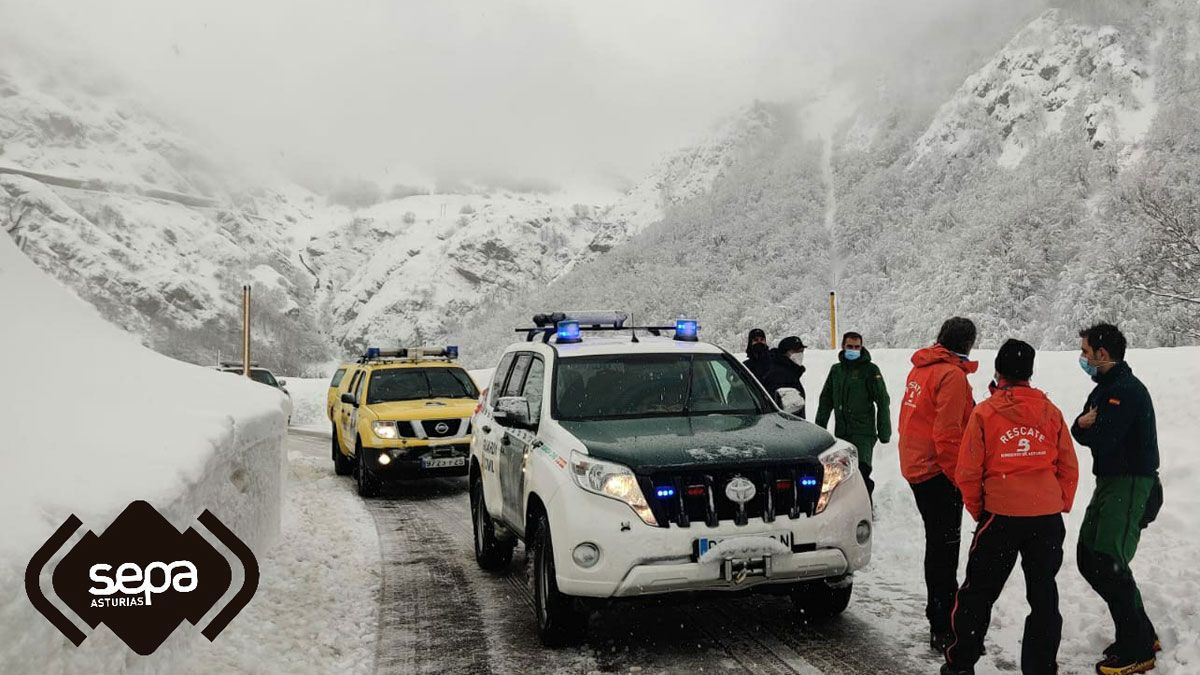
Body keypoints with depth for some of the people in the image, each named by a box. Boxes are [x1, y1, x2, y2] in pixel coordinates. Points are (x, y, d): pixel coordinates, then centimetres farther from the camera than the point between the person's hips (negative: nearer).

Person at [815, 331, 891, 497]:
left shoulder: (870, 370, -2)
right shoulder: (836, 370, 14)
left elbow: (883, 402, -3)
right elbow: (826, 400, 20)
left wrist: (884, 432, -6)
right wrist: (820, 427, 15)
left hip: (863, 432, -5)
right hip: (841, 432, 6)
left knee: (861, 471, -20)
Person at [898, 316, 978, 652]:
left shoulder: (920, 369, 12)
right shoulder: (952, 375, -16)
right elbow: (948, 433, -21)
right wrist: (959, 476, -15)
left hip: (917, 467, 9)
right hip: (939, 472, -9)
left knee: (938, 544, 21)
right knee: (944, 549, -5)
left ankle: (939, 611, 33)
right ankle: (943, 630, -3)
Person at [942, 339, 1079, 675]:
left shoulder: (984, 412, -5)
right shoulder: (1051, 412, 4)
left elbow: (967, 471, -4)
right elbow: (1069, 467, 9)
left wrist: (977, 509, 10)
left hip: (1001, 515, -2)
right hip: (1048, 517, 3)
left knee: (978, 591, 10)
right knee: (1043, 595, 12)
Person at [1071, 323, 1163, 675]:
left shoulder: (1127, 391, -18)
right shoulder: (1105, 387, 14)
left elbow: (1101, 440, -24)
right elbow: (1078, 431, 8)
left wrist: (1087, 426, -3)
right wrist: (1084, 423, -14)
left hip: (1131, 484, -10)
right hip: (1109, 482, 10)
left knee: (1109, 563, -11)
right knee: (1089, 559, 11)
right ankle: (1143, 634, 22)